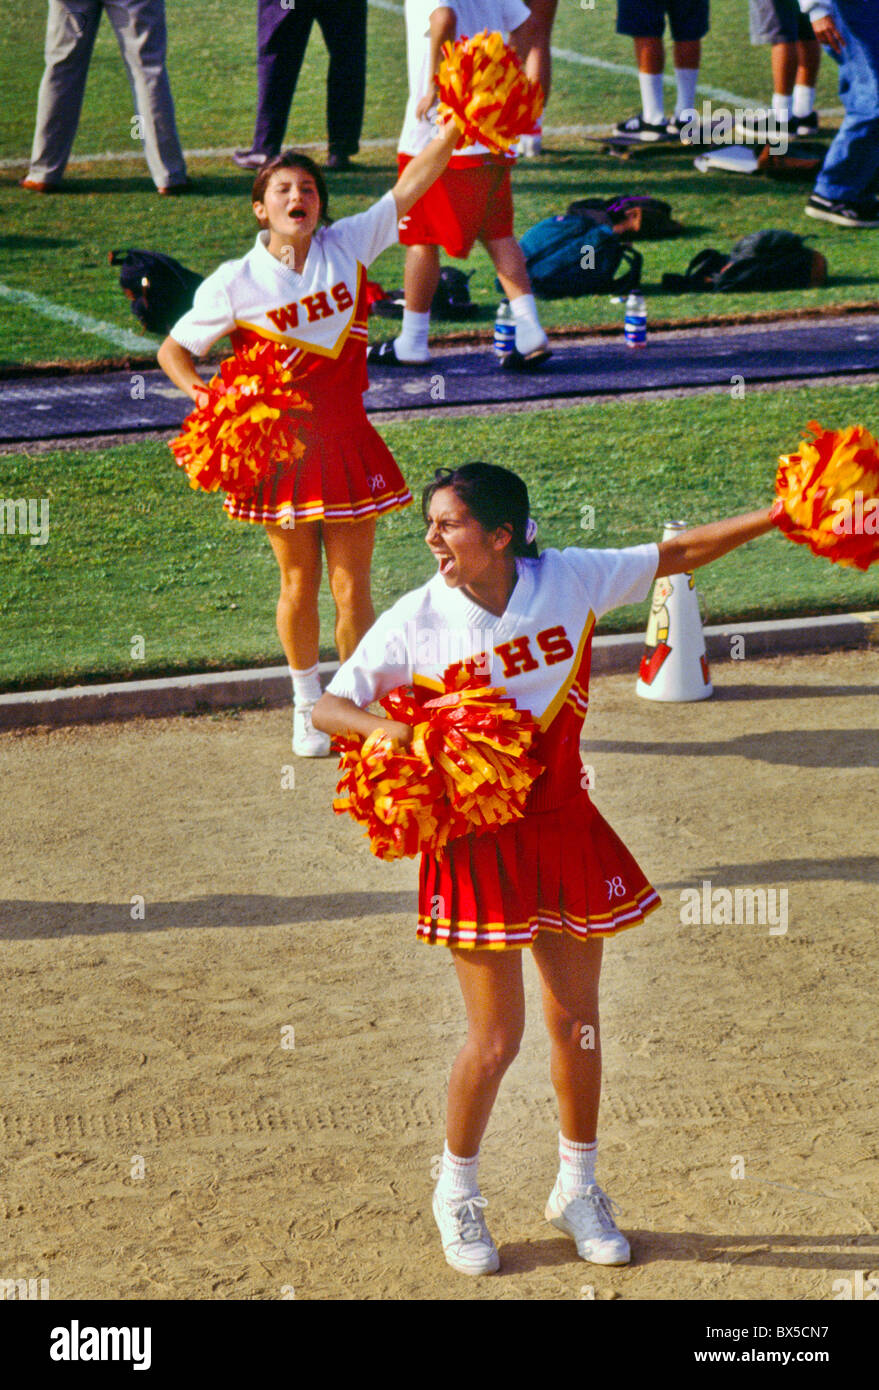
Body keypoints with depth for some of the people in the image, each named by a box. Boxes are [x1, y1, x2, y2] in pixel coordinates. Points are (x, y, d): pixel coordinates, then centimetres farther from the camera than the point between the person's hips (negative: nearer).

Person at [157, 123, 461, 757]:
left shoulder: (348, 246, -3)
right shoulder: (234, 284, -8)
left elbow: (409, 187, -4)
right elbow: (173, 351, 3)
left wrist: (457, 125, -15)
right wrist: (205, 396, -16)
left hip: (347, 443, 1)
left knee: (352, 586, 2)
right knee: (300, 585, 10)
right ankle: (308, 707, 29)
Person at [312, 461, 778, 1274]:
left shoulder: (569, 581, -6)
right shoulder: (414, 622, -12)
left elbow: (675, 555, 3)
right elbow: (329, 706, -9)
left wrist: (779, 518, -4)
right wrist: (388, 728, -30)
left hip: (564, 827, 3)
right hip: (478, 844, -3)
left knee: (577, 1021, 12)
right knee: (496, 1037, -1)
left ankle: (578, 1190, 32)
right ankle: (457, 1192, 23)